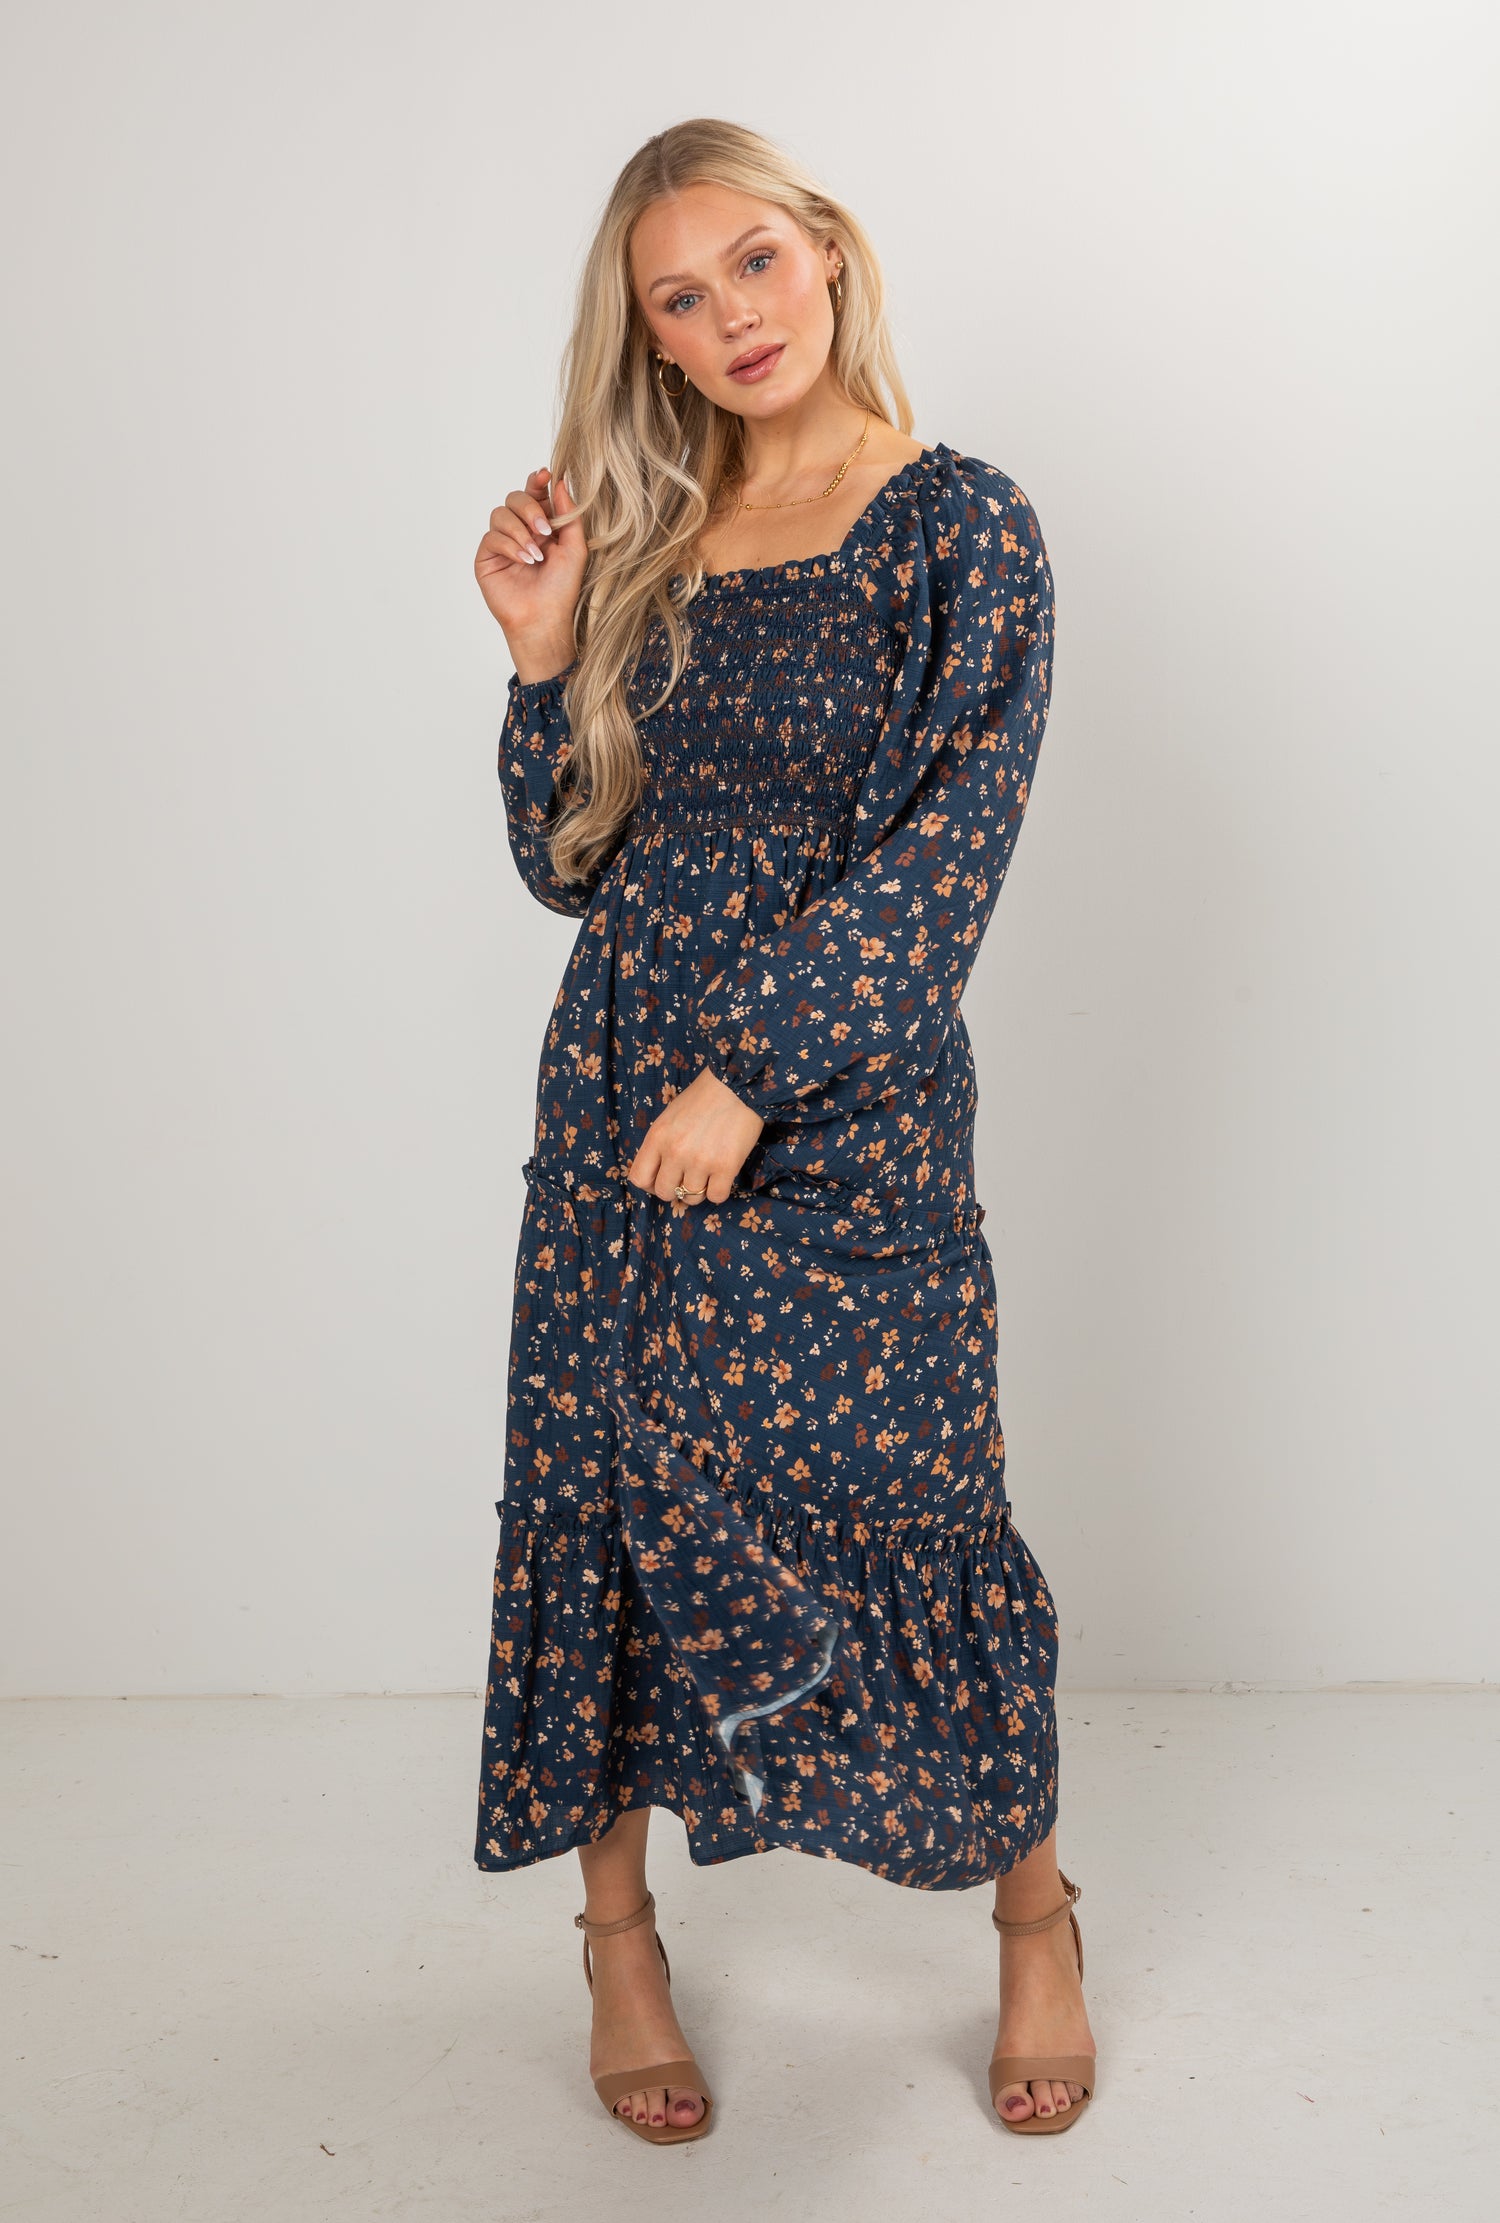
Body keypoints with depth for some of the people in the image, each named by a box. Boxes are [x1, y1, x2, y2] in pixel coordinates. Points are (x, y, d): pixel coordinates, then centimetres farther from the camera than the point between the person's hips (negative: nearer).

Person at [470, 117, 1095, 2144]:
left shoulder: (962, 529, -4)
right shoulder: (644, 544, 10)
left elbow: (941, 857, -13)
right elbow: (566, 859, 10)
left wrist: (753, 1072, -19)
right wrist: (544, 654, -4)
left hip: (846, 1105, -4)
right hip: (618, 1093, 5)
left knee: (893, 1501, 2)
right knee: (602, 1489, 7)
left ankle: (1033, 1913, 27)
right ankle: (616, 1924, 27)